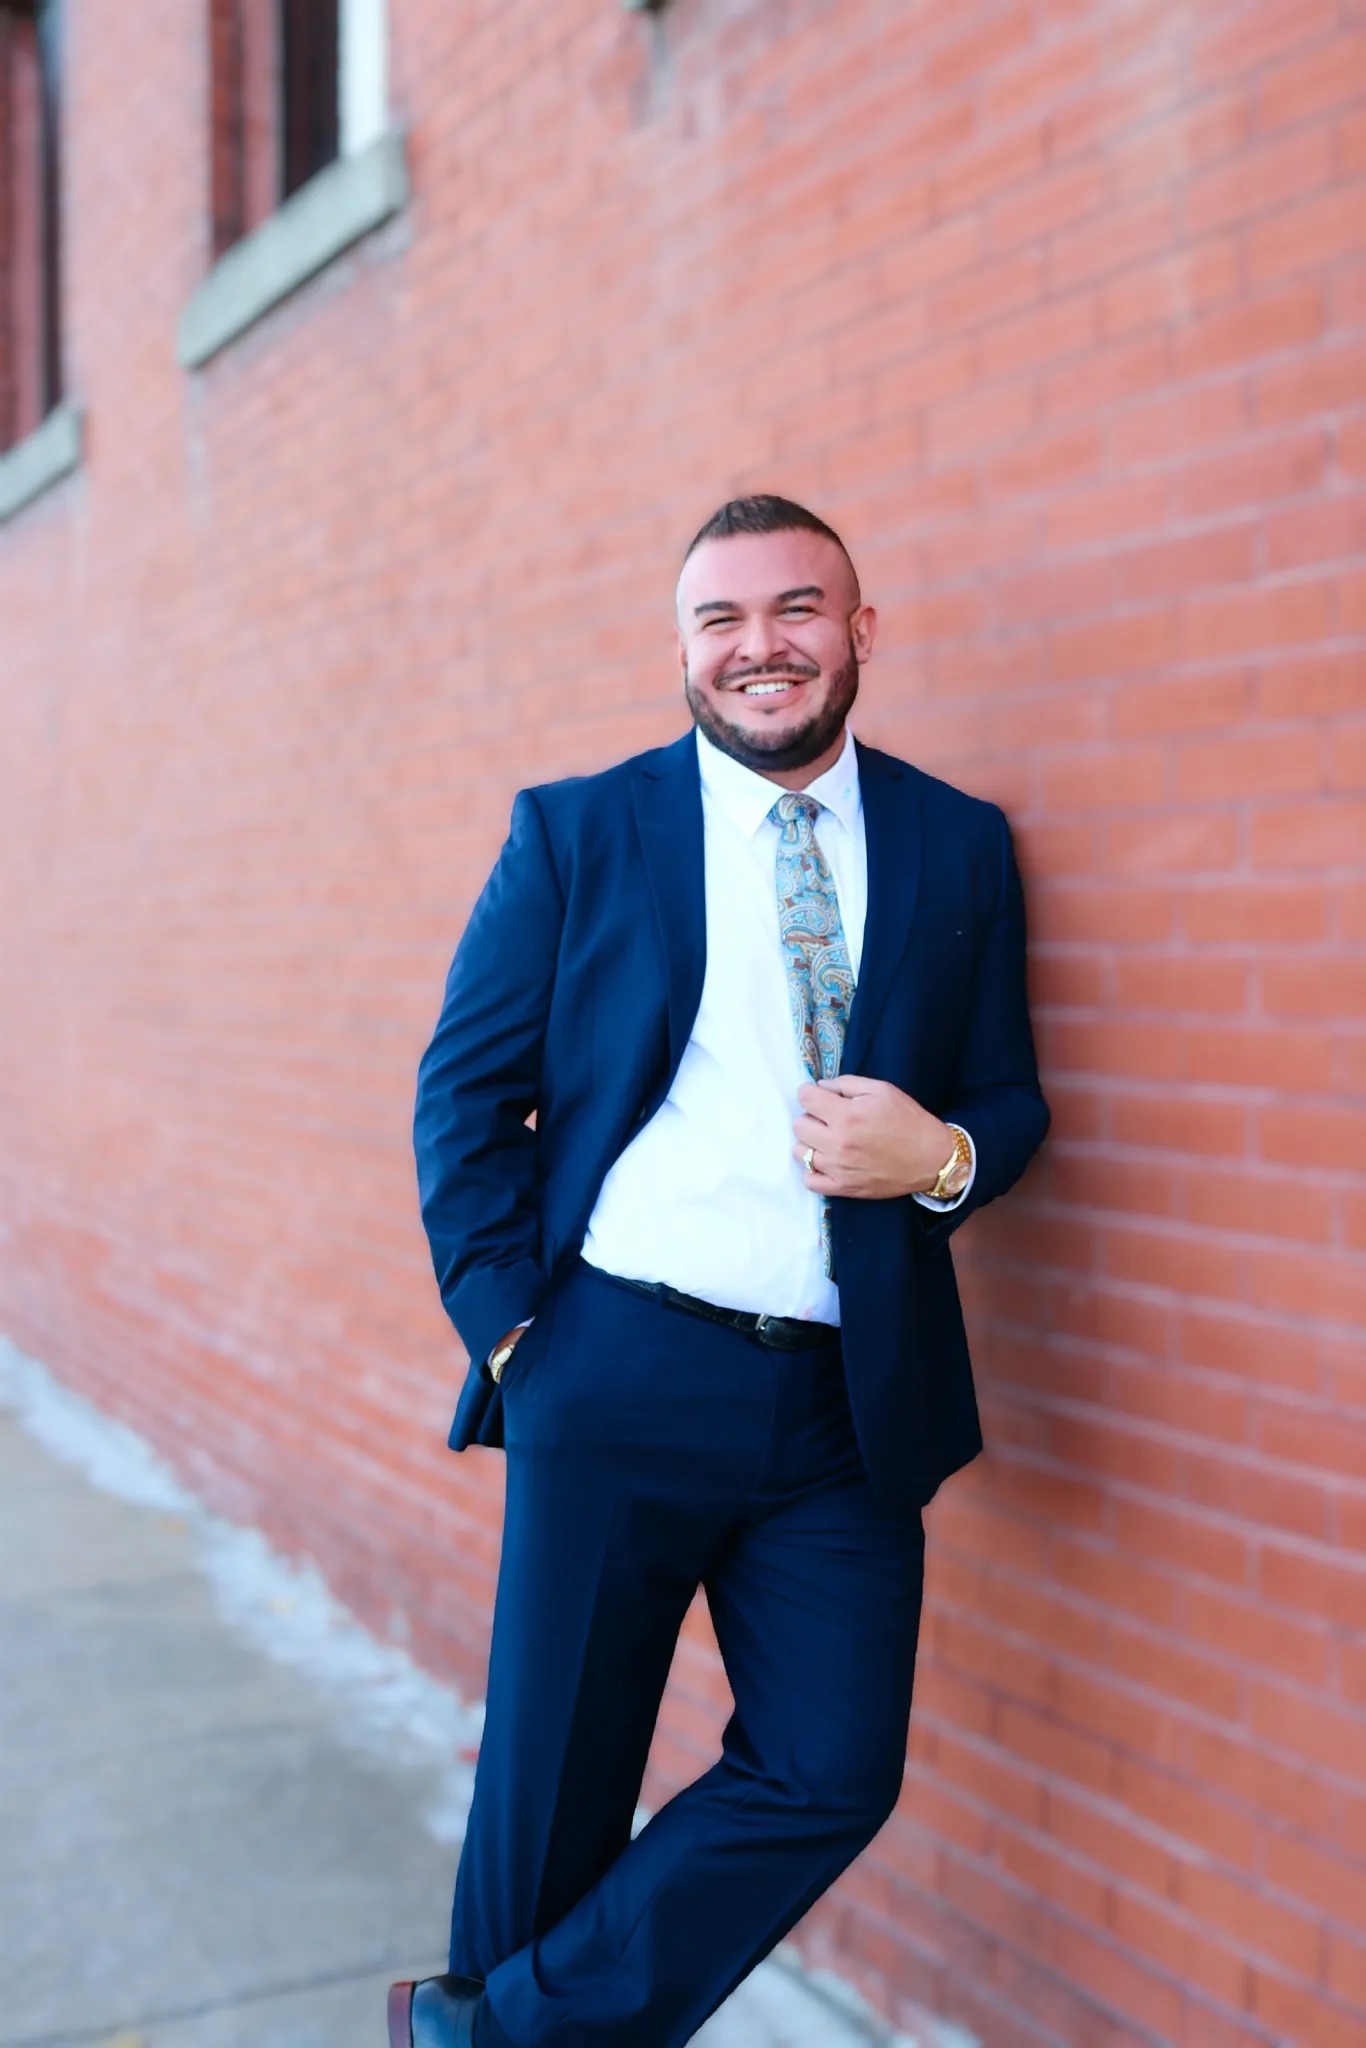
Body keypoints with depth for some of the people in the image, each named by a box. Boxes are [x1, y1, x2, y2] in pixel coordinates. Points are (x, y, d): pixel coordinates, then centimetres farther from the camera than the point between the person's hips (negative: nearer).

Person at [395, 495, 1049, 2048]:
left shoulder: (960, 846, 8)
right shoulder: (574, 833, 2)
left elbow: (1008, 1096, 12)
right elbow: (464, 1090, 4)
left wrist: (940, 1156, -11)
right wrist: (506, 1323, -5)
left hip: (849, 1400, 3)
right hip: (614, 1382, -2)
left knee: (833, 1773, 2)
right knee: (554, 1779, 9)